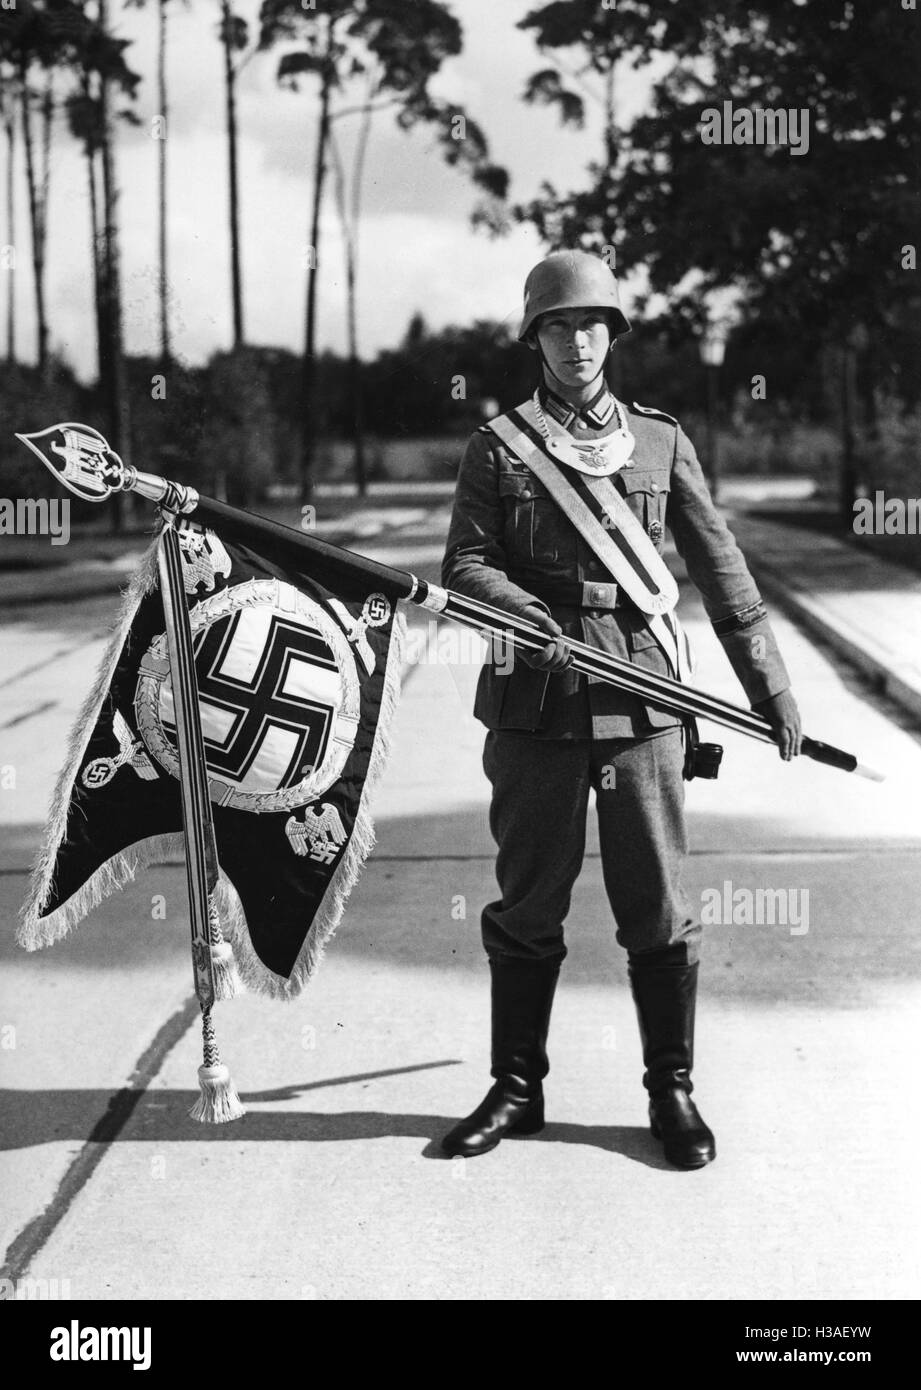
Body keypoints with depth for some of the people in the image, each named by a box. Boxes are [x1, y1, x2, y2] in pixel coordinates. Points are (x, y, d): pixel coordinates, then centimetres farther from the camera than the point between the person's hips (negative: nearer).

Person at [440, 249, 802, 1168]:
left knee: (657, 908, 3)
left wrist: (769, 685, 7)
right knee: (526, 906, 8)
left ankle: (672, 1091, 15)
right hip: (535, 707, 0)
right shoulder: (498, 446, 7)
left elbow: (719, 569, 10)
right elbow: (464, 563, 1)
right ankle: (515, 1088, 20)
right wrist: (522, 610, -19)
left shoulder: (660, 441, 10)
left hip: (642, 704, 1)